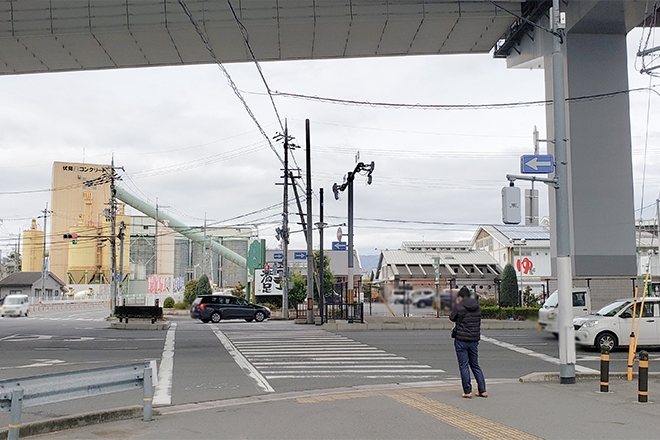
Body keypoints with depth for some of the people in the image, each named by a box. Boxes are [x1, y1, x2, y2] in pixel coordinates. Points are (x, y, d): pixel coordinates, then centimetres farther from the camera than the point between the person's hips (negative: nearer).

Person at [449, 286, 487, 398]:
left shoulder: (459, 306, -9)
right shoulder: (477, 307, 6)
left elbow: (452, 317, 6)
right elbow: (478, 322, 13)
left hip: (461, 339, -5)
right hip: (474, 339, 5)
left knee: (463, 366, 2)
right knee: (475, 365, 15)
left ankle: (467, 391, 3)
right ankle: (483, 390, 14)